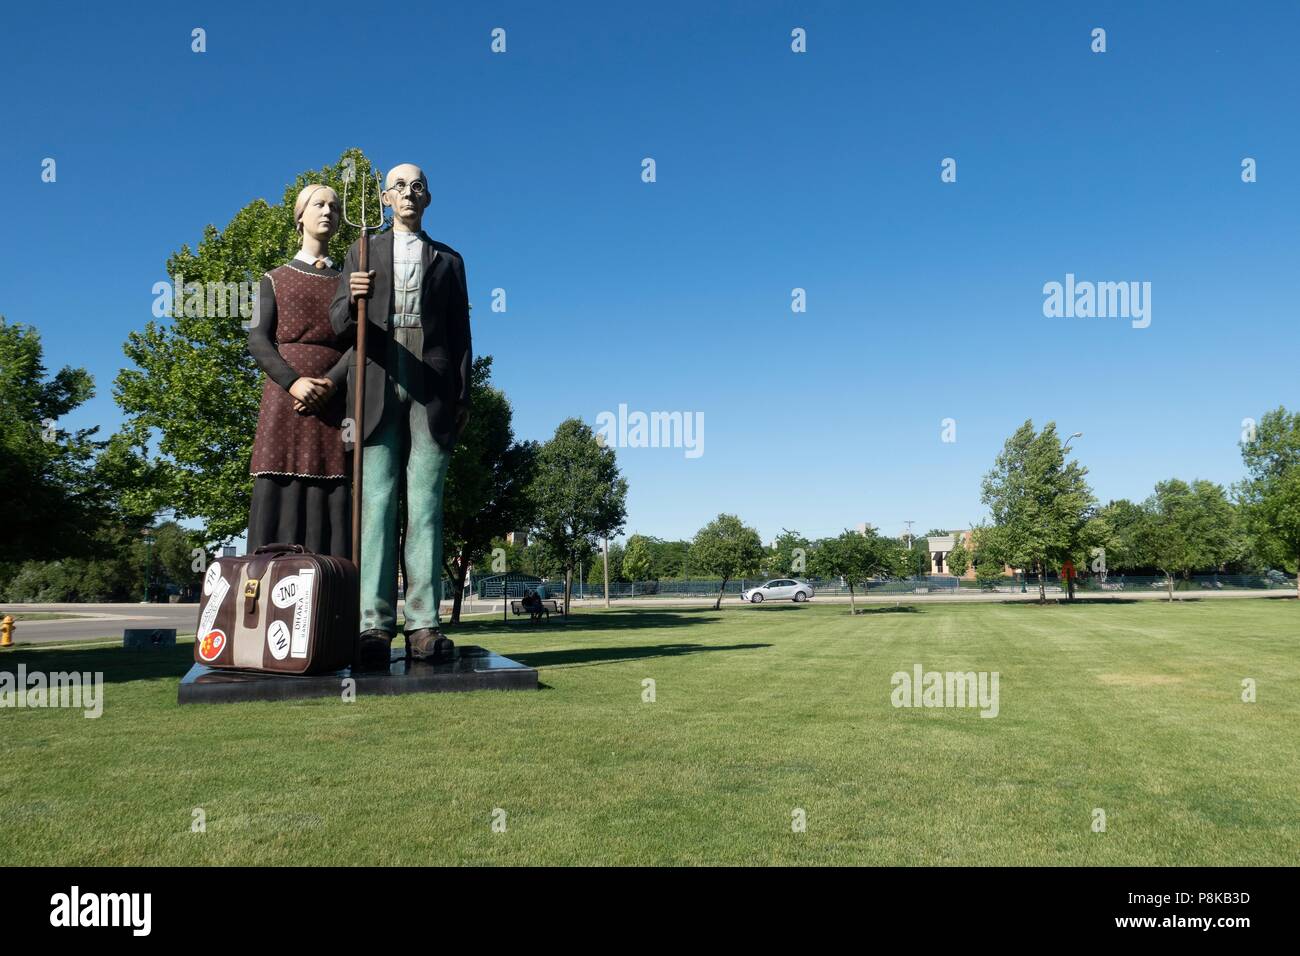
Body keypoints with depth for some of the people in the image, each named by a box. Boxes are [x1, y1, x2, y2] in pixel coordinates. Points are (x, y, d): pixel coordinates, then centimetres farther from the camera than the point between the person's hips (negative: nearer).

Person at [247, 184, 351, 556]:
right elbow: (258, 340, 4)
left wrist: (330, 384, -14)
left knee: (331, 495, -7)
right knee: (279, 494, -7)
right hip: (286, 399, 0)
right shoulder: (274, 280, 17)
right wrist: (294, 382, -15)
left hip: (335, 402, 0)